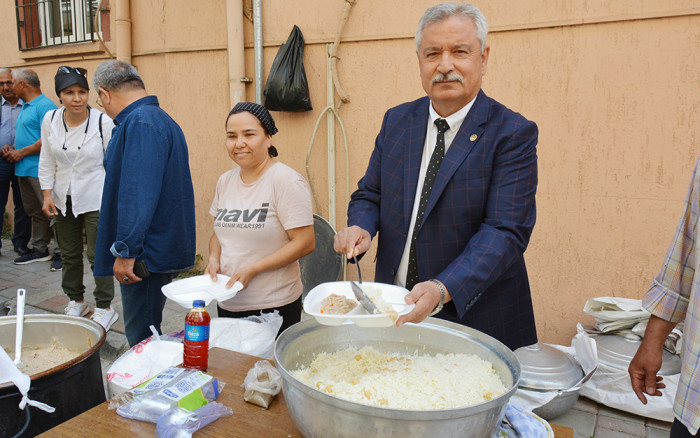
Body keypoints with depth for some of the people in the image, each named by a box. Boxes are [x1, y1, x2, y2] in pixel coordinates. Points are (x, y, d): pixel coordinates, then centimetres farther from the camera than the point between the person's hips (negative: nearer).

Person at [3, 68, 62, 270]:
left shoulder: (45, 106, -12)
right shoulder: (25, 107, 20)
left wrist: (22, 152, -13)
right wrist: (13, 149, 8)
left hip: (40, 170, -10)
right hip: (24, 169, 10)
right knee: (35, 212, 14)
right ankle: (40, 250, 22)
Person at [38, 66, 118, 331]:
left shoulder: (103, 122, -13)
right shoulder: (50, 120, -1)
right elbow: (47, 161, 8)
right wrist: (47, 195, 4)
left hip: (96, 199, -4)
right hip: (63, 200, 5)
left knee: (98, 255, -2)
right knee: (69, 254, 16)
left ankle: (104, 308, 13)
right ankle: (75, 301, 33)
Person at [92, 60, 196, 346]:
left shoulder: (140, 123, -16)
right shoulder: (161, 118, 17)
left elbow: (139, 193, -25)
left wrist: (125, 250, -22)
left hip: (146, 255, -10)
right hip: (167, 247, 10)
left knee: (141, 337, 0)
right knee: (148, 335, 19)